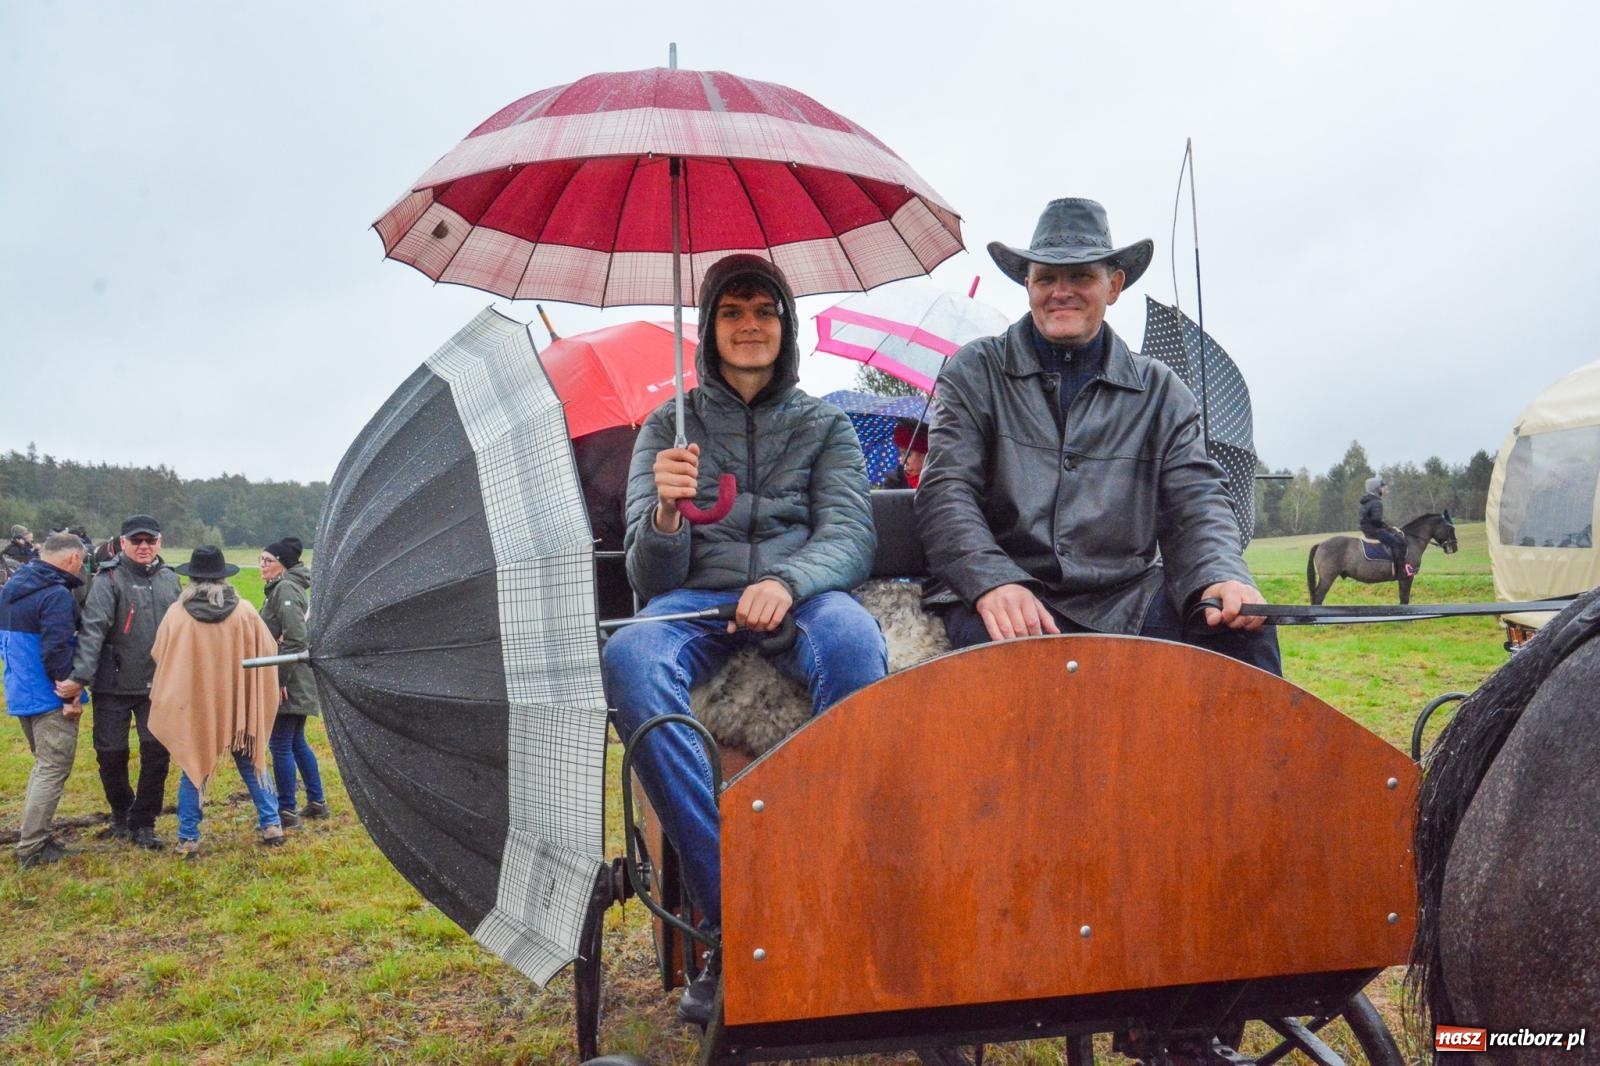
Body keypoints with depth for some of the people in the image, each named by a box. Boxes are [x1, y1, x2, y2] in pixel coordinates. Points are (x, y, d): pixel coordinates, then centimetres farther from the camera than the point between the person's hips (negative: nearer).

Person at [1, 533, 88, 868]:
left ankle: (36, 837, 24)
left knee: (44, 765, 21)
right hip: (49, 698, -9)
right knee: (53, 769, -1)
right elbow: (56, 650, -24)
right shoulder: (57, 595, -20)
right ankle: (31, 848, 1)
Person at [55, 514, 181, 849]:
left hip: (157, 685, 3)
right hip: (114, 686, -3)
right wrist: (80, 677, -28)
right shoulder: (109, 579, -9)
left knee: (157, 753, 1)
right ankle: (120, 813, 31)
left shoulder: (169, 579, 6)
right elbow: (93, 629, -19)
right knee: (111, 754, 6)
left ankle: (142, 823, 15)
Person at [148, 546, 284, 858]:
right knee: (251, 763, 16)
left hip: (192, 704, -1)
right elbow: (268, 650, -1)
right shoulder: (244, 611, -8)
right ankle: (271, 824, 18)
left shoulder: (176, 613, -10)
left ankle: (188, 839, 13)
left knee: (192, 769, 11)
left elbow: (158, 656, 0)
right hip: (238, 703, 1)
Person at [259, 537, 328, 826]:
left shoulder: (285, 589, -15)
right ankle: (317, 802, 25)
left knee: (280, 745, -3)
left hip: (288, 682, -10)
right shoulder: (284, 587, 16)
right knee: (296, 742, 17)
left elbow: (295, 639, -22)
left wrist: (280, 679, -20)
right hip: (299, 682, 10)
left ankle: (286, 811, 4)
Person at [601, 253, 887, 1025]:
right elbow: (652, 577, 5)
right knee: (628, 657, -36)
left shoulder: (826, 425, 16)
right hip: (696, 599, 1)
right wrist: (666, 514, -19)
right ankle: (736, 916, -31)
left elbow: (849, 538, 1)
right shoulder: (669, 427, 15)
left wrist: (787, 580, -22)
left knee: (853, 640, -38)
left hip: (802, 595, 0)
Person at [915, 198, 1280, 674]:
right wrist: (993, 582, -22)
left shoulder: (1160, 391, 15)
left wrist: (1221, 578, -17)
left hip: (1129, 597, 3)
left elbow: (1194, 501, 7)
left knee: (1242, 632, -23)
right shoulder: (975, 372, 7)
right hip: (1009, 600, -3)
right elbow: (946, 492, -3)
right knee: (999, 643, -38)